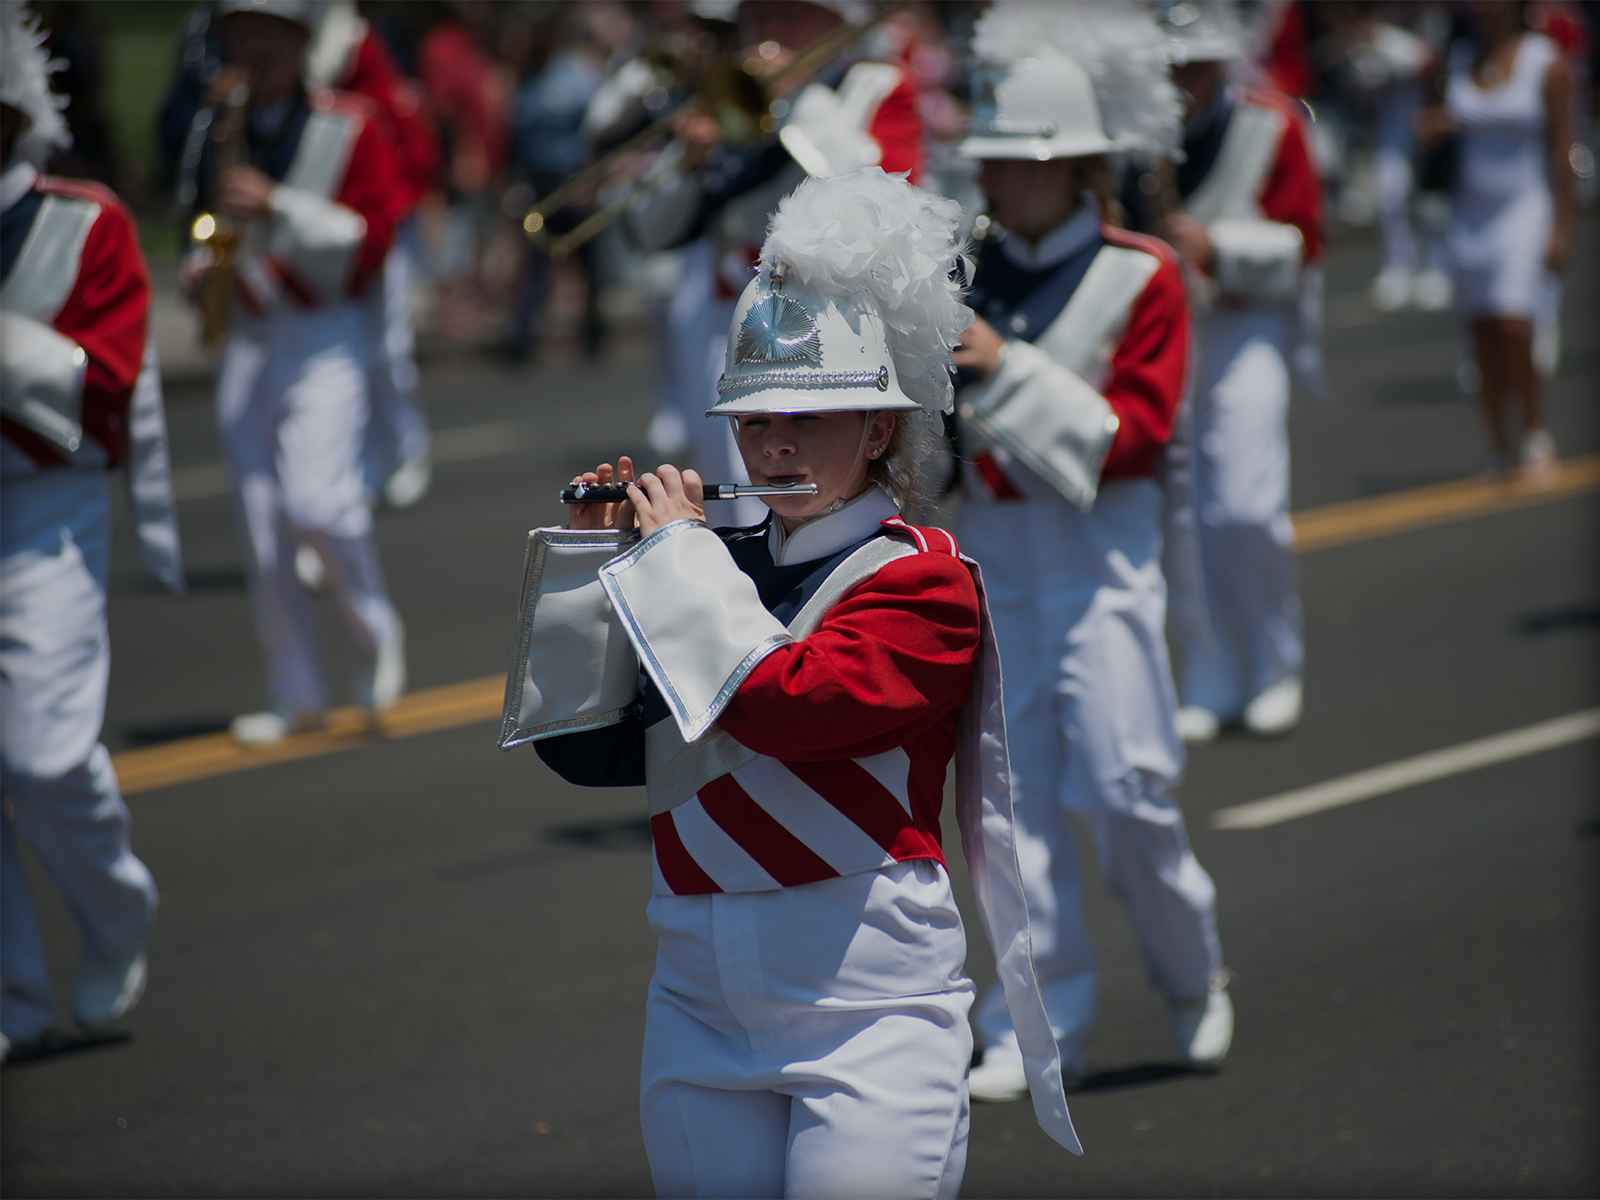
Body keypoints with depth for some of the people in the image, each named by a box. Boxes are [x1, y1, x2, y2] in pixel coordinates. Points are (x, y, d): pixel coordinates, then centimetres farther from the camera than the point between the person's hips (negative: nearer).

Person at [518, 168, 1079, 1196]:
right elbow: (586, 743, 11)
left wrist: (676, 552, -11)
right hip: (702, 991, 6)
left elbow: (790, 700, -23)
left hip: (866, 999, -6)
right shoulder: (721, 569, 11)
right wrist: (601, 560, 3)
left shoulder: (922, 579, -6)